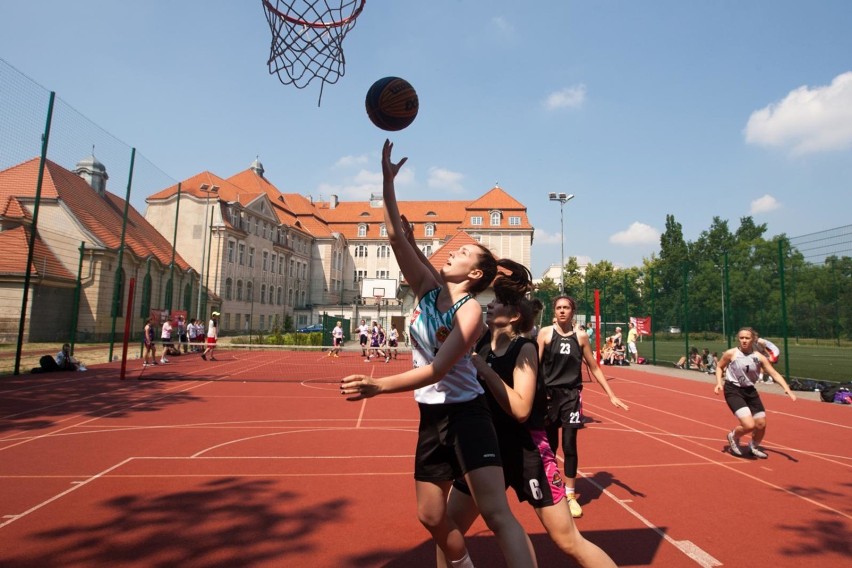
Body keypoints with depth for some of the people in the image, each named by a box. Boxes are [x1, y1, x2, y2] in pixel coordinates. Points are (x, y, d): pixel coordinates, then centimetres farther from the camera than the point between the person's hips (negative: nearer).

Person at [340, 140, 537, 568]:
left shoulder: (470, 310, -16)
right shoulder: (428, 287, 1)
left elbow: (437, 370, -23)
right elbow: (396, 235, -5)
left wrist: (377, 386, -29)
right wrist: (387, 180, -11)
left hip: (465, 413, -6)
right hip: (431, 415, 7)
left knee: (497, 514, -10)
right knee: (431, 517, 16)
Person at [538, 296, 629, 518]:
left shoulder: (581, 336, 2)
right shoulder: (545, 333, -3)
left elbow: (594, 368, 9)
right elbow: (536, 365, -5)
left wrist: (611, 395, 6)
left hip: (572, 395, 1)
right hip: (548, 394, -1)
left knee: (569, 445, 1)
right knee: (549, 446, 10)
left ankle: (570, 495, 16)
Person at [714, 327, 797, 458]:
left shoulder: (759, 357, -4)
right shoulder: (731, 353, -12)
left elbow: (775, 374, -3)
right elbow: (719, 367, 3)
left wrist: (787, 389, -17)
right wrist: (719, 383, -11)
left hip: (750, 391, 5)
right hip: (733, 390, -5)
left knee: (761, 424, 8)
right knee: (749, 425, -18)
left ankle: (754, 447, 40)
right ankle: (733, 437, 16)